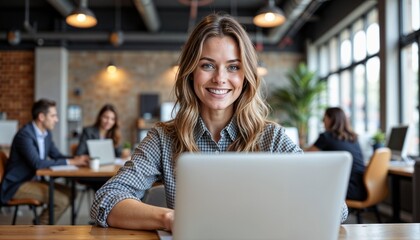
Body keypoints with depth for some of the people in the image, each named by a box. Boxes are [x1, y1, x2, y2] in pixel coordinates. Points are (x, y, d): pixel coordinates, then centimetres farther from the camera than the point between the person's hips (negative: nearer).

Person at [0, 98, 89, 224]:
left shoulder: (46, 133, 6)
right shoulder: (25, 134, -22)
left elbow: (57, 155, 11)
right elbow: (37, 163, -31)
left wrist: (76, 159, -10)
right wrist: (70, 161, -28)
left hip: (32, 179, 9)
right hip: (17, 185, -9)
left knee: (68, 192, -1)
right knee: (62, 199, -19)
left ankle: (41, 224, 7)